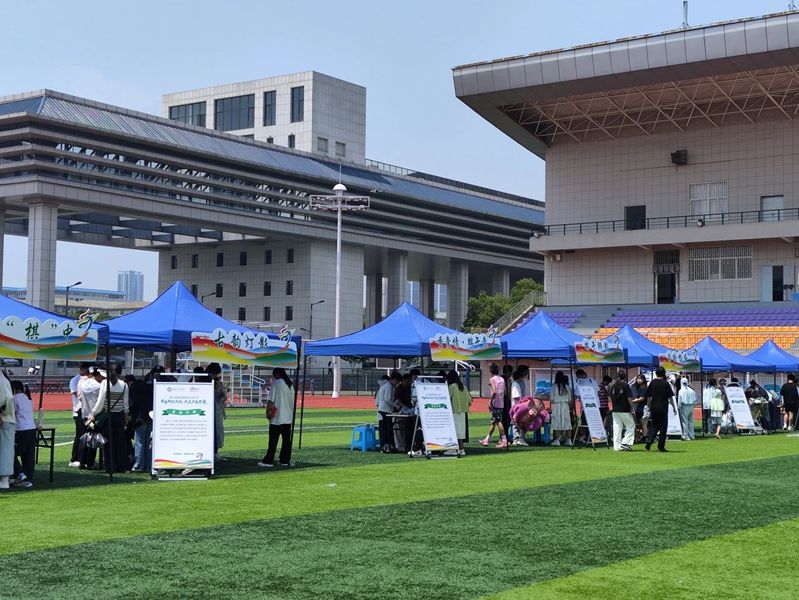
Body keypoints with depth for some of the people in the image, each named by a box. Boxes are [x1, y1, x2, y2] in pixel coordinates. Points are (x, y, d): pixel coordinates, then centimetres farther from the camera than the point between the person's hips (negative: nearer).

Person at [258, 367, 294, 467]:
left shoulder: (276, 384, -9)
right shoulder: (291, 385, 10)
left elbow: (271, 400, -12)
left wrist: (268, 412, -2)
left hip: (277, 418, -6)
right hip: (288, 418, 6)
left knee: (273, 440, -2)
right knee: (287, 440, 8)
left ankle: (268, 461, -1)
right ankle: (285, 460, 9)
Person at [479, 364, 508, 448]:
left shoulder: (492, 379, -7)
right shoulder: (502, 379, 12)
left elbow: (494, 391, -19)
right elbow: (504, 392, 11)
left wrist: (490, 402, -12)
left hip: (495, 403, -7)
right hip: (501, 403, 7)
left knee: (498, 421, -6)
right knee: (493, 421, 12)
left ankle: (504, 440, -9)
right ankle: (487, 439, 17)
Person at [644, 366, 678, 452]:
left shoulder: (652, 383, 4)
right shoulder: (666, 383, -5)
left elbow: (648, 397, 7)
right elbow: (670, 397, -6)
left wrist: (649, 407, 17)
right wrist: (674, 407, 3)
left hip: (653, 409, 3)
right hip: (663, 409, -3)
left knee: (654, 426, 15)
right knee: (663, 427, 4)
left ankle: (649, 441, -5)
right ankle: (661, 447, 4)